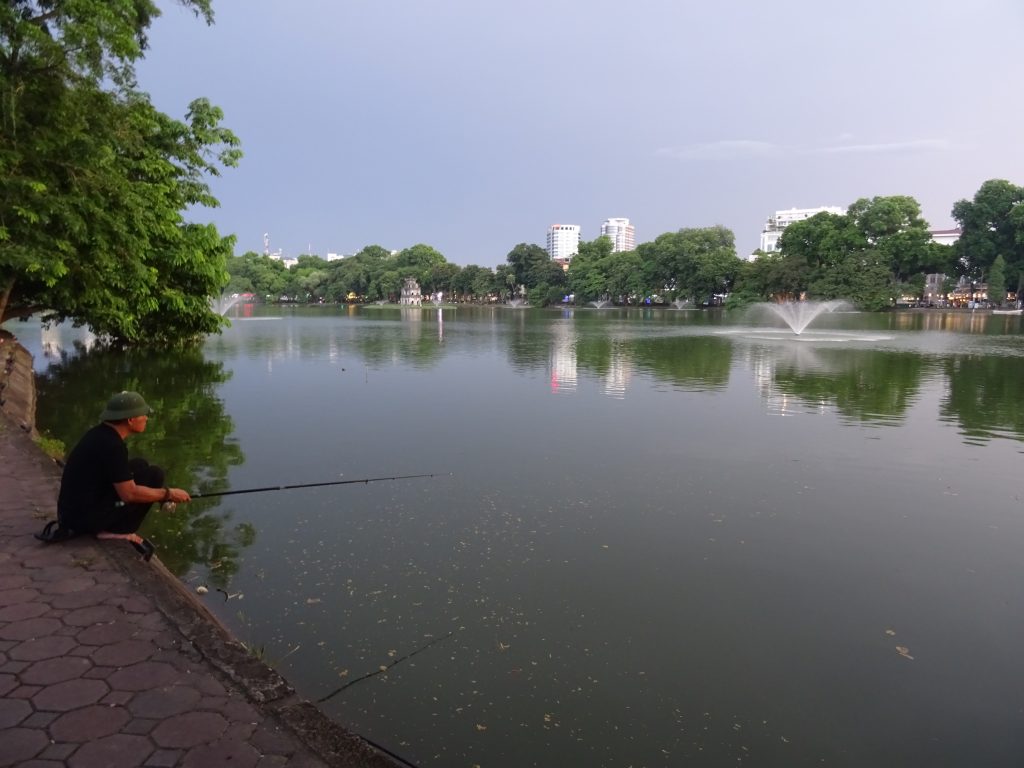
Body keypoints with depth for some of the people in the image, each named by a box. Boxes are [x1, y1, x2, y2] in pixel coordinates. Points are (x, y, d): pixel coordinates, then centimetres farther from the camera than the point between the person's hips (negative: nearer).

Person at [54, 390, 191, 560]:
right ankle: (112, 532, -2)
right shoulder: (112, 444, -21)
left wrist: (162, 495, 16)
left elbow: (119, 476, 19)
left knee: (140, 467, 16)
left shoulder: (100, 433, 7)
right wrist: (168, 493, -7)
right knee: (153, 475, -6)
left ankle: (106, 527, 12)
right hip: (85, 518, -9)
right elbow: (129, 493, -20)